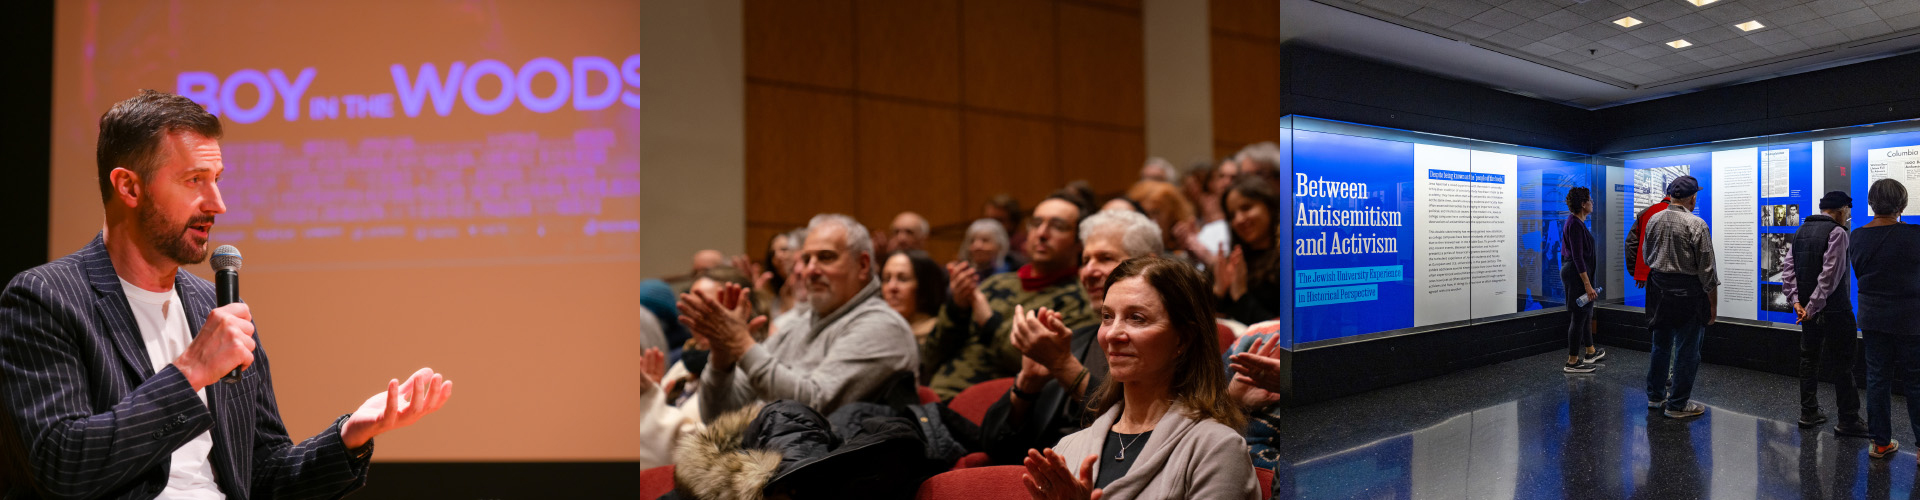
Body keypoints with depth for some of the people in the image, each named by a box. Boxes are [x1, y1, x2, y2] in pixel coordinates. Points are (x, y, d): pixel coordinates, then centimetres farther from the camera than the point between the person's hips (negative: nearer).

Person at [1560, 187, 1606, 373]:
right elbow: (1577, 257, -24)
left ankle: (1590, 352, 35)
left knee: (1586, 313, 21)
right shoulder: (1575, 225, -20)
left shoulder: (1576, 222, 11)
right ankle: (1572, 362, 0)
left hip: (1573, 272, 10)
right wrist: (1588, 285, -25)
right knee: (1579, 316, -5)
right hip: (1577, 274, -10)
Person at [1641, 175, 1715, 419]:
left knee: (1661, 344, 19)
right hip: (1687, 293, -6)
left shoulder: (1653, 220, 1)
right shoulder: (1696, 225, -16)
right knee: (1687, 350, 4)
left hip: (1658, 289, 6)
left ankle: (1655, 396, 30)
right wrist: (1713, 303, -5)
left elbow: (1646, 256, 13)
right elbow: (1707, 270, -12)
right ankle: (1677, 405, 11)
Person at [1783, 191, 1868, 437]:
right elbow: (1830, 275, -19)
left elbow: (1788, 268, 3)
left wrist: (1796, 301, -2)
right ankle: (1848, 421, 4)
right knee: (1841, 365, 0)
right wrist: (1813, 307, -17)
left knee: (1809, 360, 14)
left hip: (1809, 309, 7)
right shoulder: (1837, 232, -12)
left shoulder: (1800, 231, 9)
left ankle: (1808, 413, 19)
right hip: (1834, 310, -7)